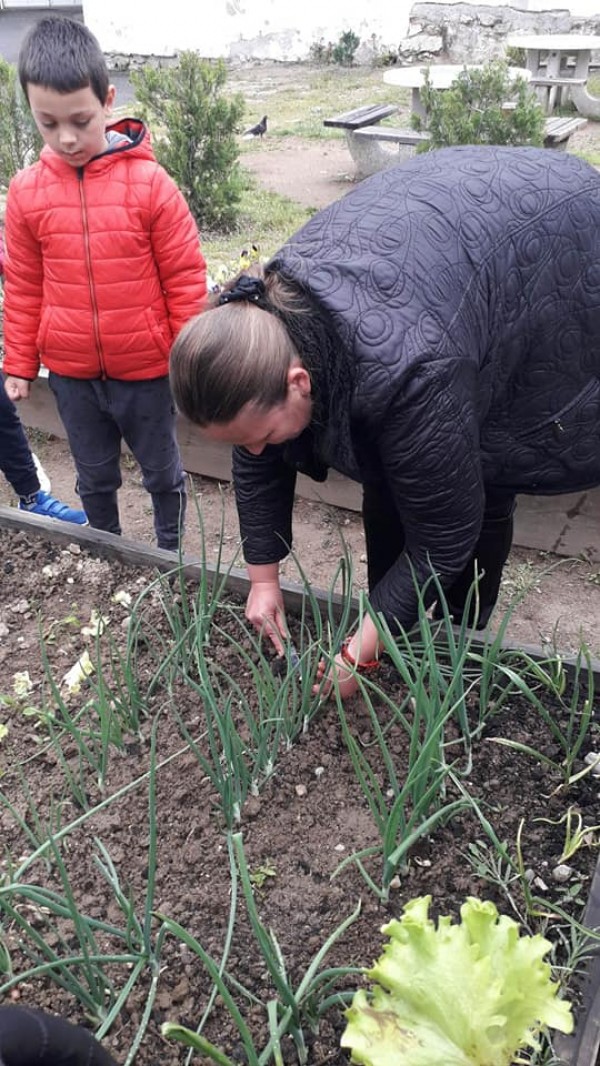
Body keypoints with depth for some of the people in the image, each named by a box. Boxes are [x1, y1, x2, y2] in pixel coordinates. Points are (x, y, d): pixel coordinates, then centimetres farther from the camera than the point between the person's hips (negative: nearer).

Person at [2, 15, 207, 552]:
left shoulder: (150, 183, -13)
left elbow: (185, 279, -7)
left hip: (146, 370, -3)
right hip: (70, 373, 3)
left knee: (162, 471, 16)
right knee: (95, 476, 20)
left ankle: (170, 559, 37)